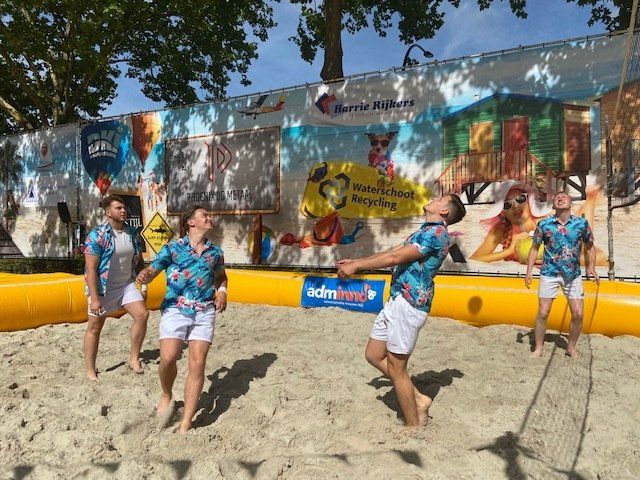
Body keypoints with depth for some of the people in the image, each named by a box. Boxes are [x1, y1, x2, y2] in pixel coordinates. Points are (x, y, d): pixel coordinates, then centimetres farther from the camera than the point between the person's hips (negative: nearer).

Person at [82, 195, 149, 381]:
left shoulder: (133, 233, 0)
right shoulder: (97, 235, -16)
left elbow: (139, 261, 10)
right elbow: (91, 269, -18)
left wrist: (144, 285, 8)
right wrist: (94, 298, -21)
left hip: (126, 284, 5)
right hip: (103, 288, -4)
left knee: (142, 314, -10)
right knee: (94, 327, 6)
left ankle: (134, 359, 6)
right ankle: (90, 371, 21)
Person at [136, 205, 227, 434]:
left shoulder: (215, 252, 12)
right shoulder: (173, 247, 3)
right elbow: (152, 270, 1)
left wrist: (222, 291, 8)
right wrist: (144, 275, -23)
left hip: (204, 312, 2)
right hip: (175, 309, -2)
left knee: (197, 365, -5)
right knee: (168, 358, -17)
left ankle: (186, 425, 5)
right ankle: (166, 395, 19)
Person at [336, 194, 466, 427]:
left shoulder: (436, 232, -12)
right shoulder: (427, 231, 20)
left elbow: (396, 257, -18)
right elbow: (393, 251, 21)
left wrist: (356, 266, -12)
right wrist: (357, 261, 18)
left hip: (409, 304, -10)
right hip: (397, 301, 10)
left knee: (396, 367, -1)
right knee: (374, 355, 15)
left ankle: (414, 426, 15)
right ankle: (418, 399, 23)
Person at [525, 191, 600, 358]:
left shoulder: (582, 223, -2)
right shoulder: (544, 224, -4)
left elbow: (590, 247, 10)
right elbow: (534, 248, 4)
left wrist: (591, 267, -4)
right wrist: (529, 272, -2)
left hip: (573, 275, 1)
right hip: (549, 274, -1)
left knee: (578, 314, 1)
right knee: (543, 313, -1)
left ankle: (571, 347, 23)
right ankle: (539, 348, 15)